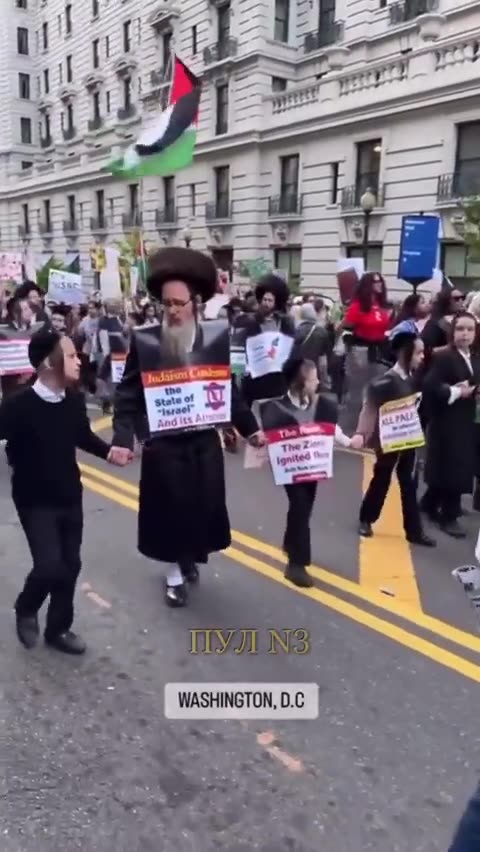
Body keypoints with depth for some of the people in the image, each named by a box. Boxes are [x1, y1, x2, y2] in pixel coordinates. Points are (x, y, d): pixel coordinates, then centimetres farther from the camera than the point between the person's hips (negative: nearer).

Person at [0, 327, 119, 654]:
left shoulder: (74, 400, -5)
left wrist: (108, 451, 2)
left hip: (70, 496, 5)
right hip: (35, 500, -5)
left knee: (71, 565, 10)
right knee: (50, 566, -13)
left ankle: (59, 628, 31)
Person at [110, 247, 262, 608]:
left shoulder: (216, 336, -4)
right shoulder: (144, 340, -9)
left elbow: (229, 389, 6)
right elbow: (128, 394, -8)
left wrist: (250, 428, 9)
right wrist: (123, 439, -18)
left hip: (205, 443, 2)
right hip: (163, 445, -2)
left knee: (203, 507, 12)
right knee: (171, 508, 8)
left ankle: (190, 557, 40)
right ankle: (175, 573, 30)